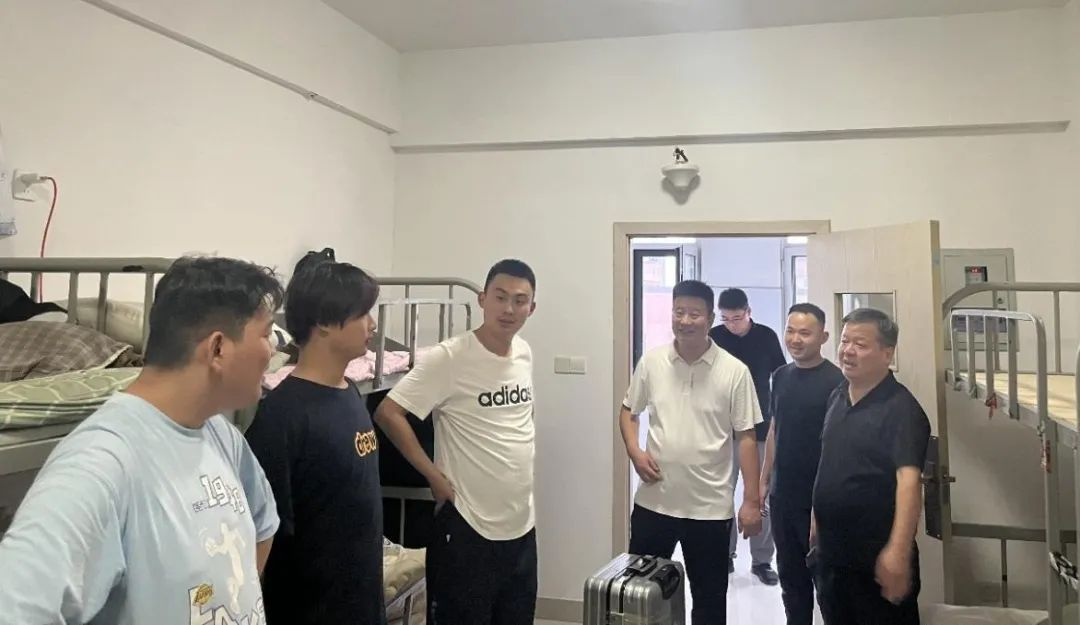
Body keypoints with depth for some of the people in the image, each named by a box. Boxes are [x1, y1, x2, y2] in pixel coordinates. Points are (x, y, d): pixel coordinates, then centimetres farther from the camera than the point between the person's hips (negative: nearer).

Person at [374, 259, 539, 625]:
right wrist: (435, 476, -15)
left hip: (522, 525, 7)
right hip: (467, 526, -7)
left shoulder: (525, 354, 5)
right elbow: (387, 413, -18)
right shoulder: (449, 357, -16)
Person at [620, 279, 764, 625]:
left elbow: (746, 438, -5)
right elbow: (628, 411, 11)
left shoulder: (734, 371, -8)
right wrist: (635, 452, -7)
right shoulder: (651, 361, -1)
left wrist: (752, 501, -6)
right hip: (653, 502, 2)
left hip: (711, 508, -2)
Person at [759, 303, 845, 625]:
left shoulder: (835, 381, -13)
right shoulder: (781, 376, 6)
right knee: (789, 574, 17)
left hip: (819, 497, -6)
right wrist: (764, 480, 12)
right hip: (782, 495, 6)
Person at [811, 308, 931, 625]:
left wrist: (898, 552, -38)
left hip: (877, 557, -7)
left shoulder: (901, 408, -18)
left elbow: (908, 480, -28)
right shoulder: (837, 397, 6)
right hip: (830, 552, 7)